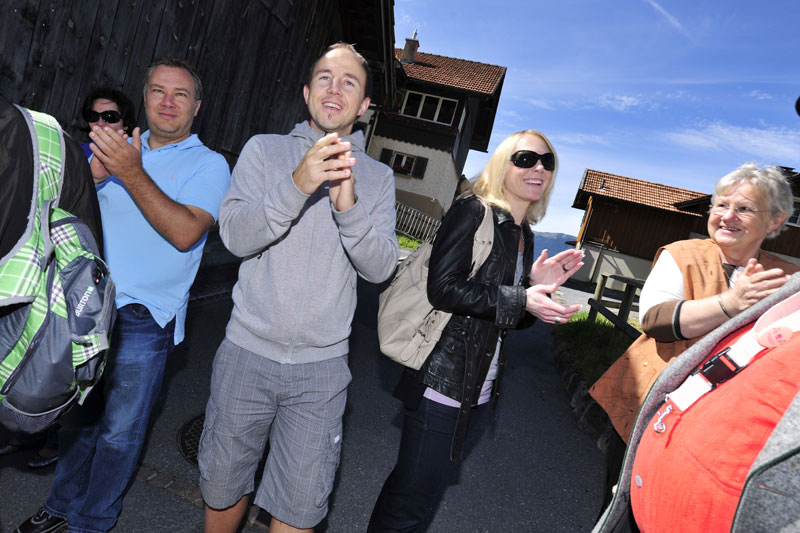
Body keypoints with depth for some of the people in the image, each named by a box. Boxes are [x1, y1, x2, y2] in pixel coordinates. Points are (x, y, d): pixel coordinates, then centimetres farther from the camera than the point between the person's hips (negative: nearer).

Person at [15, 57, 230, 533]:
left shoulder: (208, 164, -6)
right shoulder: (121, 146, 11)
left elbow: (185, 233, -21)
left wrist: (132, 173, -27)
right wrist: (94, 177, -10)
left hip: (142, 319, -5)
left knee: (119, 430, 9)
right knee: (78, 416, 19)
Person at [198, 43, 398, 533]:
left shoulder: (378, 177, 4)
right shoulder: (265, 150, 2)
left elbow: (380, 267, -7)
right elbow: (235, 235, -12)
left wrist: (349, 207, -24)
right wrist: (297, 186, -28)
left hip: (322, 367, 0)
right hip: (249, 351, 0)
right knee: (222, 488, 17)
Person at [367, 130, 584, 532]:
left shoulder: (525, 236, 14)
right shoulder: (472, 212, -9)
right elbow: (443, 288, -21)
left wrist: (539, 286, -1)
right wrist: (521, 299, -21)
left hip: (476, 387, 8)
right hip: (443, 377, -8)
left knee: (413, 486, 18)